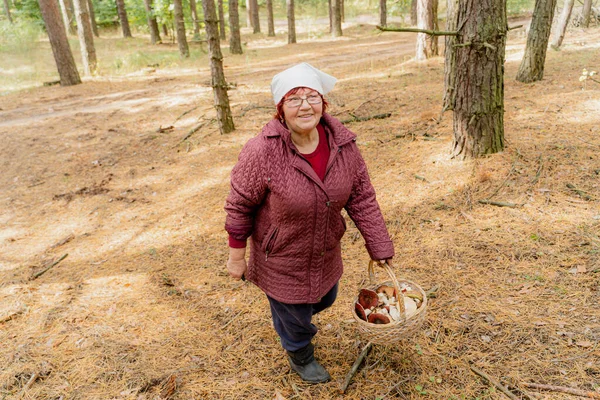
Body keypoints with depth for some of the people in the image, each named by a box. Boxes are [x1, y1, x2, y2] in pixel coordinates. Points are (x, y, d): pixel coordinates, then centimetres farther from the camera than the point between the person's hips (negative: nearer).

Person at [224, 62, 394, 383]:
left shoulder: (343, 144, -16)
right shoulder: (262, 152, -29)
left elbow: (362, 198, -8)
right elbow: (239, 206, -18)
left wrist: (380, 247, -4)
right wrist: (236, 257, -10)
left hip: (325, 255, 5)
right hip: (280, 260, -5)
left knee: (324, 299, 30)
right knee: (296, 320, 18)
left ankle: (287, 315, 66)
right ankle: (301, 358, 55)